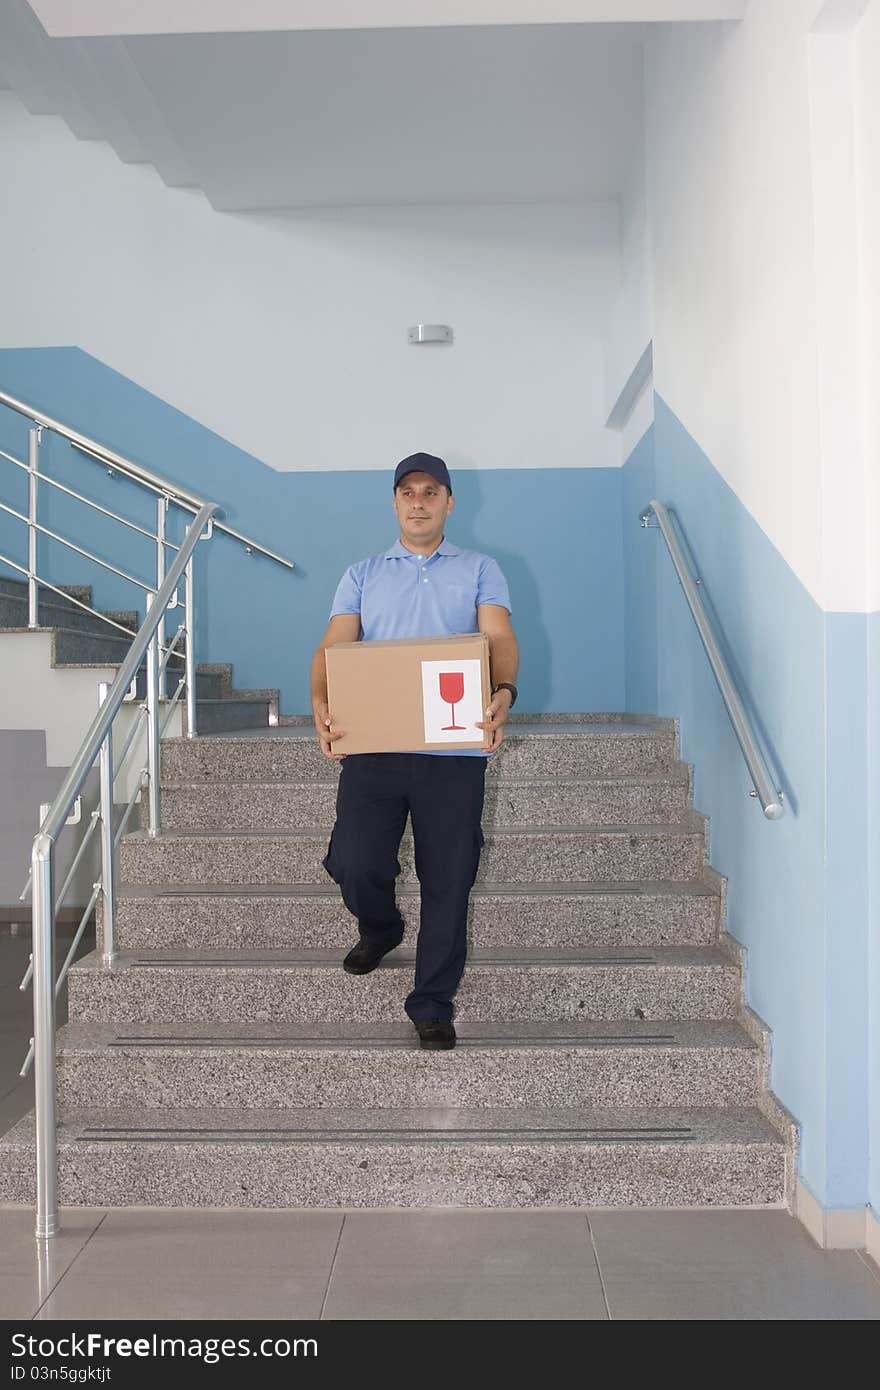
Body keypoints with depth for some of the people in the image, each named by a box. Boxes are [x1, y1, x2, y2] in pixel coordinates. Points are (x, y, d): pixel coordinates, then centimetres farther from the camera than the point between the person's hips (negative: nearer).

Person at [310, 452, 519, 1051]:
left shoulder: (479, 570, 15)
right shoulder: (362, 574, 18)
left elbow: (501, 637, -2)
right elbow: (333, 647, 6)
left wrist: (504, 692, -24)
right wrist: (321, 703, -16)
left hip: (454, 748, -1)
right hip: (371, 744, 1)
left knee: (447, 879, 0)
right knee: (355, 863, -10)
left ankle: (433, 1005, 14)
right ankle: (380, 928, 26)